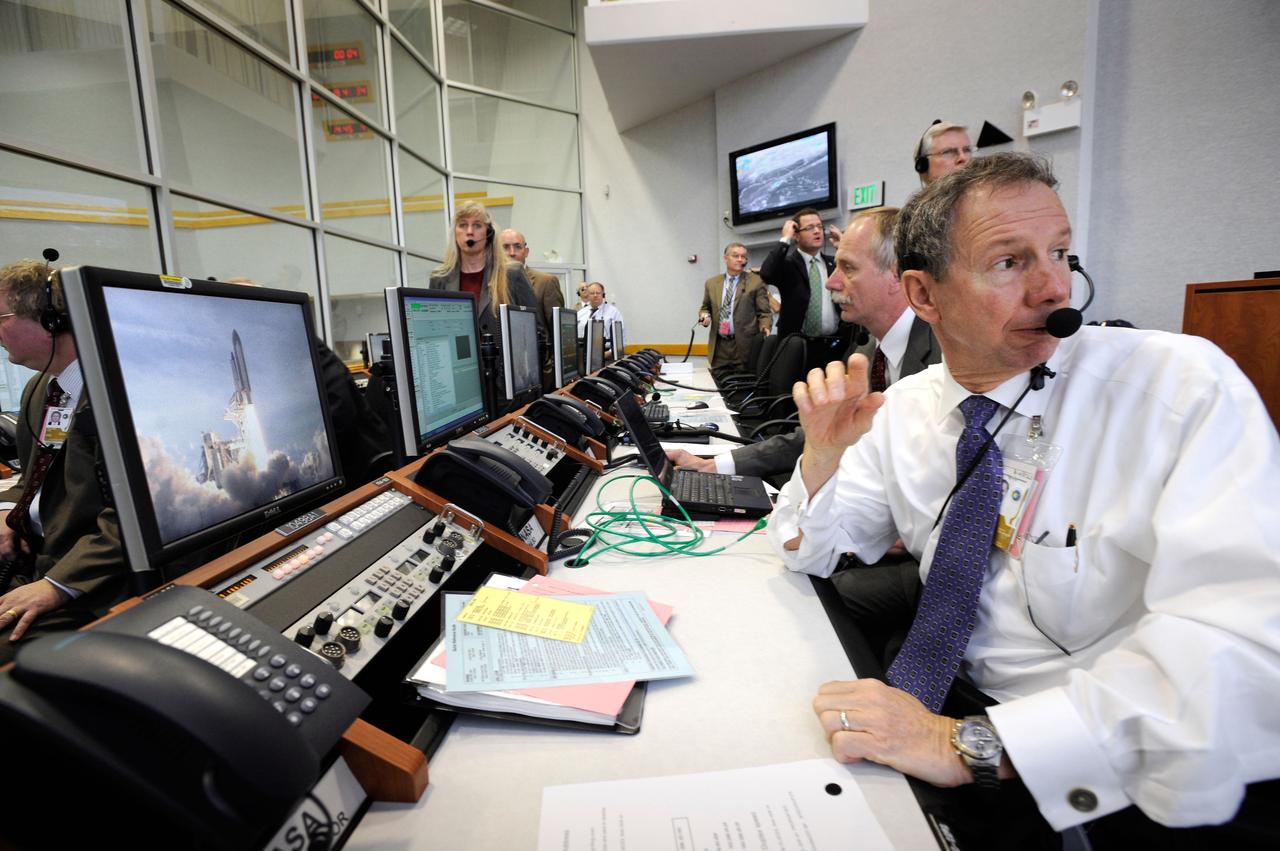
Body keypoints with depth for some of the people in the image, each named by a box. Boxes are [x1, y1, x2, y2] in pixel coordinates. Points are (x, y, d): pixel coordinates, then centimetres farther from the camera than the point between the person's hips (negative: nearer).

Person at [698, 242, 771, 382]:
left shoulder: (756, 281, 3)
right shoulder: (711, 283, 12)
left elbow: (764, 312, 2)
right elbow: (705, 307, 23)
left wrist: (765, 328, -17)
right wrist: (705, 315, 0)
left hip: (745, 345, -3)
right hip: (719, 347, 3)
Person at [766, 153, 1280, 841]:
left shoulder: (1187, 388, -14)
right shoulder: (904, 410, -1)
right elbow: (806, 553, 3)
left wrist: (976, 744, -31)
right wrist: (822, 456, -17)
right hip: (954, 699, 4)